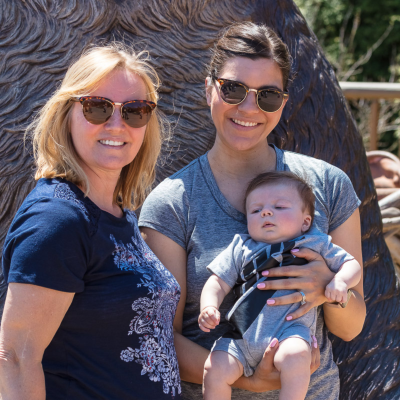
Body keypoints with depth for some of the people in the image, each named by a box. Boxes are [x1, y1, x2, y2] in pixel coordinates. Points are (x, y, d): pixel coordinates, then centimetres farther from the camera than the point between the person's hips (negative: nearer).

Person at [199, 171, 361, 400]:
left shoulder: (315, 245, 15)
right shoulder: (241, 248, 18)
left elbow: (352, 264, 17)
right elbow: (219, 282, 14)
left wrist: (340, 281, -6)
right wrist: (209, 307, -7)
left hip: (291, 330, -2)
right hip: (243, 338, 3)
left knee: (295, 357, -36)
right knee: (215, 369, -20)